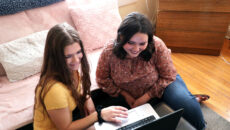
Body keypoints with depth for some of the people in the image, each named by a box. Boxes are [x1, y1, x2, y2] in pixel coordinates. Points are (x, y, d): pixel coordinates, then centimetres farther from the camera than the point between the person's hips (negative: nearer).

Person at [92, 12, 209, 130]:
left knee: (187, 103, -27)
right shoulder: (108, 53, -24)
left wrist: (146, 97, -20)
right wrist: (125, 95, -14)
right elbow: (103, 80, -7)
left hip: (159, 85, -3)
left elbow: (168, 76, -15)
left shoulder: (157, 46, -28)